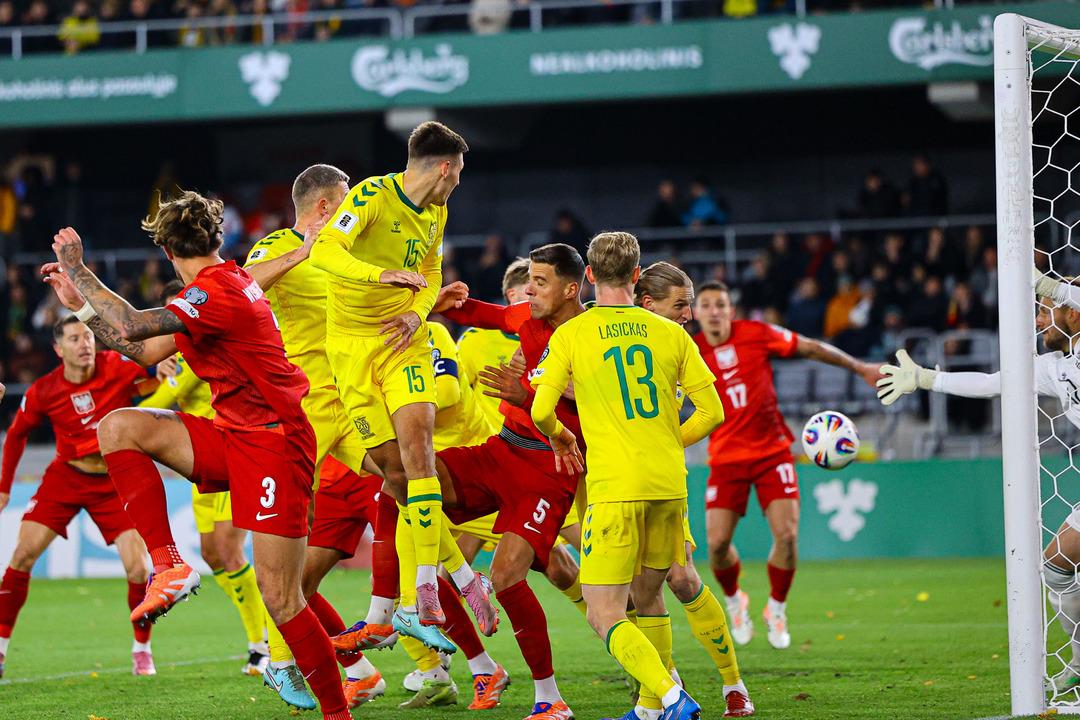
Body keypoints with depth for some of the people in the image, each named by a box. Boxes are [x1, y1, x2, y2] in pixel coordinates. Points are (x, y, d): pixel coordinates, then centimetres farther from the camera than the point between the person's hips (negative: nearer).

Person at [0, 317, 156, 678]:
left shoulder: (118, 367, -14)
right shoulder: (43, 392, -9)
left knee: (137, 569, -11)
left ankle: (142, 649, 11)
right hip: (66, 475, 1)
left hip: (114, 479, -1)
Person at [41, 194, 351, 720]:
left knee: (281, 601, -9)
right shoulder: (217, 288, 14)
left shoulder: (218, 291, -17)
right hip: (232, 435, 9)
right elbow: (144, 352, 19)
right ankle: (167, 565, -13)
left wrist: (76, 267, -14)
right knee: (118, 427, -10)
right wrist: (80, 301, 17)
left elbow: (130, 327, -27)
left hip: (273, 444, -9)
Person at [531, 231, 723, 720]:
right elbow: (711, 410, 8)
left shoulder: (571, 335, -1)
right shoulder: (669, 333, 8)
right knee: (646, 597, 21)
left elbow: (541, 410, -6)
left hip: (614, 488, -5)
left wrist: (560, 438, 16)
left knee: (605, 616, -5)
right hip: (669, 486, 5)